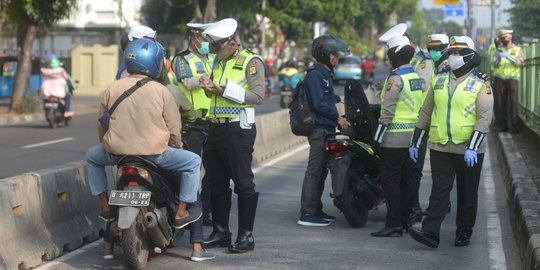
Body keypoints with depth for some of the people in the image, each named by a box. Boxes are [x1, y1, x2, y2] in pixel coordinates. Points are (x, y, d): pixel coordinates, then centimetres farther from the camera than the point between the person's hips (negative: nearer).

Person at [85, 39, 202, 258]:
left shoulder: (112, 89, 4)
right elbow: (174, 127, 1)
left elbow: (101, 124, 13)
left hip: (116, 151, 3)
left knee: (92, 157, 33)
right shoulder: (160, 91, -4)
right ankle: (181, 212, 13)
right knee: (193, 162, 15)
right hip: (154, 153, -3)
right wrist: (176, 146, 22)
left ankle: (105, 206, 28)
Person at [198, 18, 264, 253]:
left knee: (243, 183, -4)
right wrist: (208, 86, 6)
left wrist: (226, 90, -20)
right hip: (215, 128, 8)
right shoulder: (217, 62, 18)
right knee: (216, 183, 11)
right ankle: (220, 232, 20)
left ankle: (246, 235, 0)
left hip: (238, 130, -8)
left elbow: (258, 96, -17)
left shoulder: (251, 62, -6)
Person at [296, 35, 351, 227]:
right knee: (314, 171, -10)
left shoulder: (324, 74, 20)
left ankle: (316, 210, 20)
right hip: (319, 129, -10)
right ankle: (307, 214, -10)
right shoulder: (315, 74, -12)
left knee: (321, 171, 13)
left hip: (326, 129, 10)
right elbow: (319, 104, -20)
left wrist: (338, 119, 12)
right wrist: (338, 118, -14)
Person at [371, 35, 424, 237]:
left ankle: (394, 223, -9)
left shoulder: (395, 78, -14)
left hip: (395, 137, -8)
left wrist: (378, 137, -13)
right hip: (414, 136, 8)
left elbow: (388, 110, -17)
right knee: (407, 179, 12)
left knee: (390, 179, -6)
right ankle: (406, 220, 17)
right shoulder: (419, 78, 12)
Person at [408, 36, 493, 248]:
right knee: (439, 191, -3)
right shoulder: (438, 81, 9)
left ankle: (464, 233, 19)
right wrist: (415, 142, 14)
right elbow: (426, 112, 15)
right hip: (440, 148, 3)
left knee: (467, 194, 8)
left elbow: (484, 118, -12)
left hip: (469, 150, -3)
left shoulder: (480, 85, -4)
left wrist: (472, 147, -21)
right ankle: (430, 233, -10)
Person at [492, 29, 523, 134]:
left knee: (513, 101, -11)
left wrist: (507, 56, -20)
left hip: (512, 78, -2)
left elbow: (519, 62, -8)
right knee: (500, 102, -4)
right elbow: (494, 64, 4)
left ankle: (514, 125, -10)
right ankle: (501, 124, 3)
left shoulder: (518, 49, 10)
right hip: (499, 79, 2)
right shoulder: (499, 49, 15)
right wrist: (497, 58, -18)